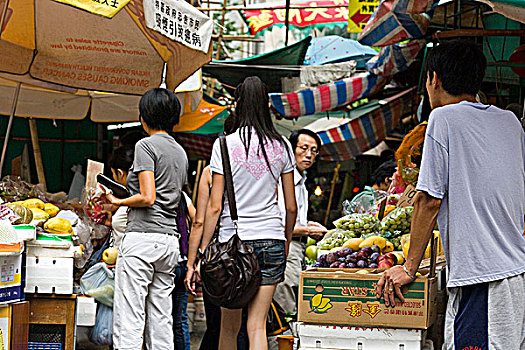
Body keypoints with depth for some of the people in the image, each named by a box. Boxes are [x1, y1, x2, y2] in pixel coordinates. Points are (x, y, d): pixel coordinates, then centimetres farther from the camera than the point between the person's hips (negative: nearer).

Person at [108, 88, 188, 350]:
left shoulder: (146, 146, -6)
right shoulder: (181, 153, 17)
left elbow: (147, 198, -15)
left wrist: (119, 202, 0)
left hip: (143, 237, -8)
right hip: (170, 239, 8)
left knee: (129, 321, -8)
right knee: (161, 322, 8)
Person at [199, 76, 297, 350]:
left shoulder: (225, 145, -5)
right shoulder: (281, 145, 4)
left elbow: (215, 207, -6)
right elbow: (291, 206, 8)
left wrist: (204, 251, 0)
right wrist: (287, 240, 23)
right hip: (272, 239, 2)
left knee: (229, 326, 9)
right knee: (257, 325, 1)